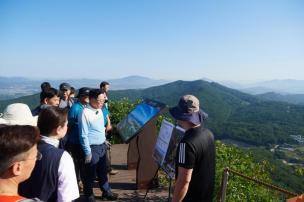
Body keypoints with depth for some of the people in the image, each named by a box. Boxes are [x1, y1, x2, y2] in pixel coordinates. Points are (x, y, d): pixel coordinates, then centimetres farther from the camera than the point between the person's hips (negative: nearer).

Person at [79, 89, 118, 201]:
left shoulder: (99, 111, 3)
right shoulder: (85, 113, -21)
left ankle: (106, 192, 37)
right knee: (90, 174, 11)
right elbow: (84, 135, -19)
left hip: (102, 146, 7)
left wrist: (104, 142, 16)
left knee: (103, 172, 21)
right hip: (92, 148, -7)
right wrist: (88, 153, -16)